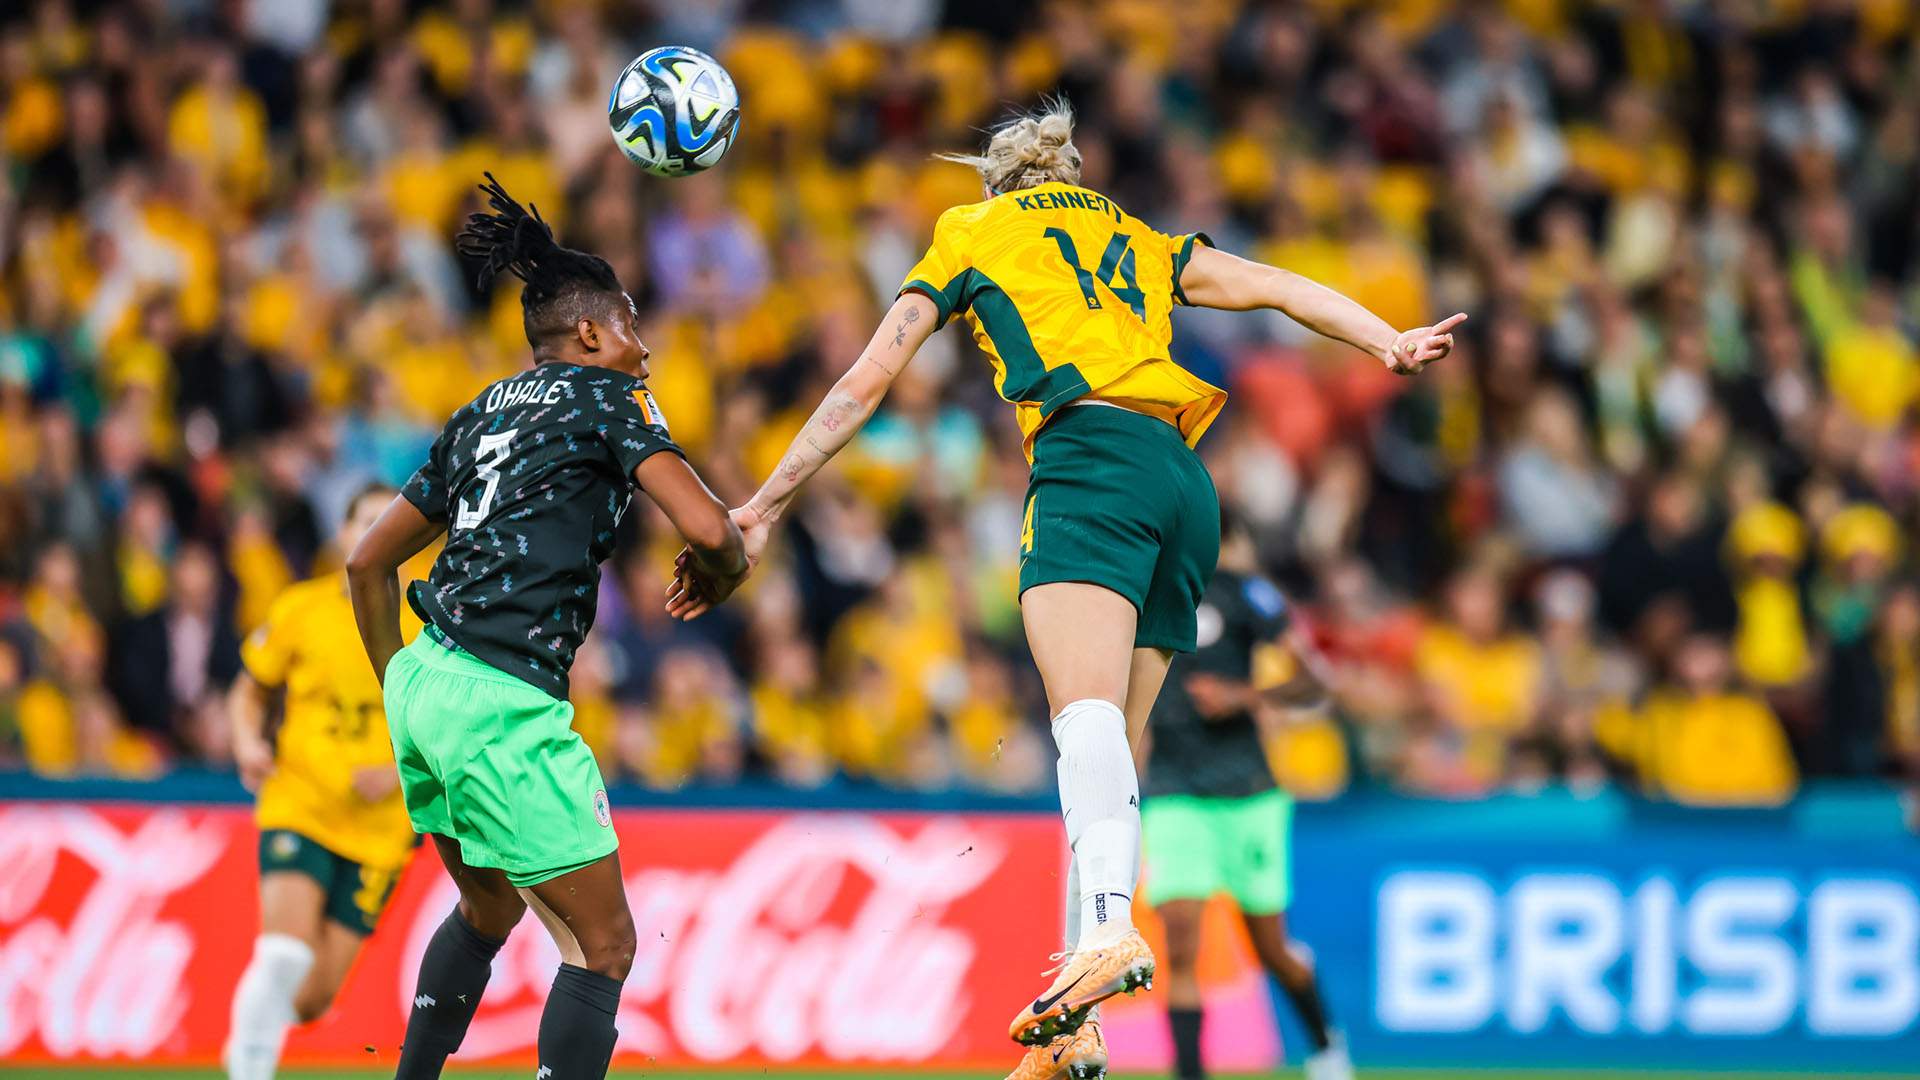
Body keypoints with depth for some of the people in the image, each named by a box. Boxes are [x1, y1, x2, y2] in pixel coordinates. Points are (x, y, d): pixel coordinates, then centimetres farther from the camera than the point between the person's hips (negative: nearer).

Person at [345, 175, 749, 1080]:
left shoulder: (480, 415, 20)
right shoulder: (605, 397, 0)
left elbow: (367, 563, 23)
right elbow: (707, 529, -13)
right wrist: (720, 572, 10)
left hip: (424, 679, 8)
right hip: (503, 704, -8)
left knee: (490, 909, 30)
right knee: (603, 945, -3)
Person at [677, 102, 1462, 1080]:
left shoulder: (970, 233, 22)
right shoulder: (1136, 241, 33)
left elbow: (863, 385, 21)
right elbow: (1276, 287, 20)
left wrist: (760, 510, 23)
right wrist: (1390, 343, 8)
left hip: (1092, 458, -5)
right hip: (1187, 483, 5)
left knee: (1087, 719, -26)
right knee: (1109, 753, 6)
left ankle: (1108, 929, -52)